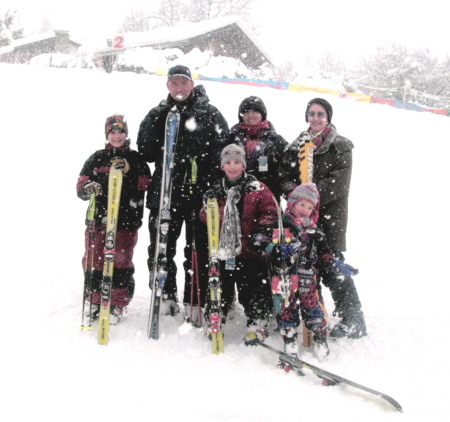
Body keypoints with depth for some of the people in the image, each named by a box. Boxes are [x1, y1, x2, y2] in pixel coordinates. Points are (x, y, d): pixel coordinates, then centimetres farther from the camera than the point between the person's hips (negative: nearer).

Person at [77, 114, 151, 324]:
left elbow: (145, 185, -1)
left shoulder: (135, 159, 10)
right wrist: (88, 188, -12)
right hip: (98, 218, 2)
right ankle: (95, 301, 15)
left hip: (126, 219, -2)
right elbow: (81, 185, 11)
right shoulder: (96, 159, 14)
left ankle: (117, 305, 8)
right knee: (94, 260, 1)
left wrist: (128, 171, -16)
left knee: (121, 262, -2)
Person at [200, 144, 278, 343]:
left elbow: (271, 212, -2)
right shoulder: (216, 191, 10)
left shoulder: (257, 189, -1)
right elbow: (205, 217, 11)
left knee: (253, 290, 2)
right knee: (219, 289, 12)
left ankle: (258, 324, 13)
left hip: (250, 252, -3)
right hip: (222, 251, 3)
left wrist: (261, 229, -16)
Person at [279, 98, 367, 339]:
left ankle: (353, 321, 1)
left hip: (331, 213, -4)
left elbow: (339, 183, -9)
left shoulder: (341, 147, 2)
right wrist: (292, 190, -13)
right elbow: (284, 175, 9)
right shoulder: (296, 146, 17)